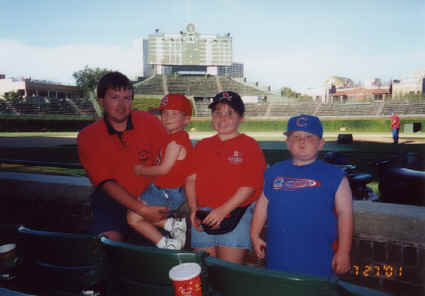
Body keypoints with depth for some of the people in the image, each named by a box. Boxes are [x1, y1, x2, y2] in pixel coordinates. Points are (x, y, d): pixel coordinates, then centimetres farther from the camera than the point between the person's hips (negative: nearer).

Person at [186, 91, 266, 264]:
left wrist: (224, 210, -16)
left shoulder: (250, 146, -2)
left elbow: (250, 185, -10)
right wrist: (193, 208, -1)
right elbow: (191, 179, 12)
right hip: (204, 216, 5)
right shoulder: (202, 146, 14)